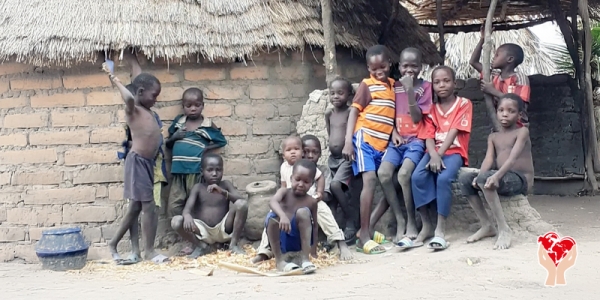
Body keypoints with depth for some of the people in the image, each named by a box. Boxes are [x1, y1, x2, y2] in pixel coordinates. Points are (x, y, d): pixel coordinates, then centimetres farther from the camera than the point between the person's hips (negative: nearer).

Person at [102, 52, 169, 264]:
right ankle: (149, 250, 4)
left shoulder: (146, 110, 11)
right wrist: (115, 80, -22)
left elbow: (141, 79, 24)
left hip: (147, 162, 9)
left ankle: (113, 244, 24)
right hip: (138, 161, -9)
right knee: (149, 206, -5)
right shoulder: (133, 110, -11)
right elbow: (129, 97, -37)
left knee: (136, 206, 14)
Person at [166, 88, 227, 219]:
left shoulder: (208, 125, -2)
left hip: (196, 170, -4)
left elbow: (222, 141, 6)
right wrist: (174, 137, -5)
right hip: (178, 169, 4)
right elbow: (168, 144, 17)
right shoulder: (178, 121, 9)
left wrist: (207, 148, -8)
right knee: (174, 205, 5)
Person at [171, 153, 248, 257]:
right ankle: (201, 246, -1)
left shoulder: (226, 184, 2)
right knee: (176, 221, -25)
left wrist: (222, 191, -29)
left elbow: (241, 200, -13)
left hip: (223, 230, 0)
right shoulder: (198, 187, 1)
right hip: (204, 231, 0)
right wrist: (187, 215, -39)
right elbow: (188, 206, -13)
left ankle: (234, 244, -8)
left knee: (242, 204, -24)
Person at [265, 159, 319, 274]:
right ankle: (279, 260, -21)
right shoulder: (285, 192, -3)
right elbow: (272, 202, -25)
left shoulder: (311, 202, 1)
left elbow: (314, 225, 8)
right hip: (280, 238, 0)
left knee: (303, 212, -26)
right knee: (272, 216, -29)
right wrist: (283, 215, -46)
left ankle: (305, 258, -25)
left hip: (299, 238, 0)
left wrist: (314, 249, 7)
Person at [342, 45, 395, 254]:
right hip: (364, 139, -6)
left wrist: (395, 133, 1)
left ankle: (367, 228, 14)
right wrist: (348, 141, -13)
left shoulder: (394, 85, 16)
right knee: (370, 180, -19)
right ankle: (364, 236, -17)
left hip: (383, 144, 6)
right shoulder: (367, 85, 0)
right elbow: (354, 111, -4)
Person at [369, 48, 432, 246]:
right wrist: (393, 132, -4)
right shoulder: (395, 86, 12)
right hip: (397, 139, 4)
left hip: (415, 140, -4)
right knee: (383, 173, -23)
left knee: (404, 173, -30)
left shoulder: (425, 87, 1)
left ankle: (411, 223, -14)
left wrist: (410, 91, -16)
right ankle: (399, 220, -11)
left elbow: (417, 118, -8)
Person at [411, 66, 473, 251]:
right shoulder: (432, 110, 14)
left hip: (454, 152, -3)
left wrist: (440, 155, -19)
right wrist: (433, 156, -19)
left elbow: (453, 133, -9)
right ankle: (426, 226, -17)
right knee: (417, 176, -27)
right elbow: (429, 137, 3)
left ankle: (440, 229, -30)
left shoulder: (464, 104, 2)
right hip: (434, 152, 4)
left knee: (444, 178, -34)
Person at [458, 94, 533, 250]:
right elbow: (488, 159, -1)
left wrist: (496, 175, -35)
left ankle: (504, 228, -27)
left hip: (521, 179, -7)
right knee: (465, 178, -12)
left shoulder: (522, 131, -3)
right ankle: (486, 226, -7)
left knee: (485, 178, -32)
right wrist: (479, 176, -23)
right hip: (502, 178, 7)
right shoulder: (493, 137, 16)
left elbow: (513, 158, -19)